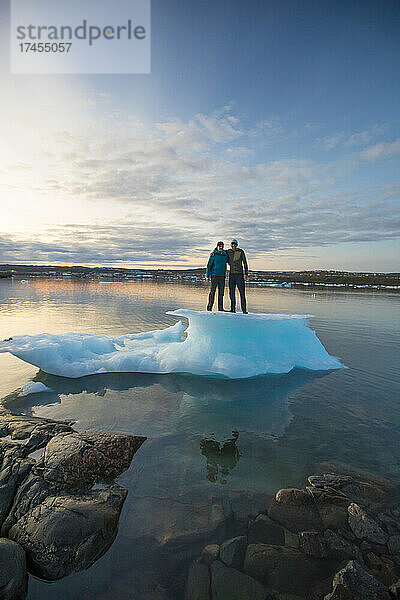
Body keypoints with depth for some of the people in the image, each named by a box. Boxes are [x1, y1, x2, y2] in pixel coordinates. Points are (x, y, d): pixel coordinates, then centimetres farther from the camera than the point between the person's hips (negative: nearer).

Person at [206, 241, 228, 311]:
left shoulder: (225, 255, 10)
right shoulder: (213, 255, -3)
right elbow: (209, 265, -2)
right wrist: (208, 275, -5)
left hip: (222, 276, 5)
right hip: (214, 275, -5)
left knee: (221, 292, 5)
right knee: (212, 291, -6)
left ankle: (220, 308, 10)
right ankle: (209, 307, -1)